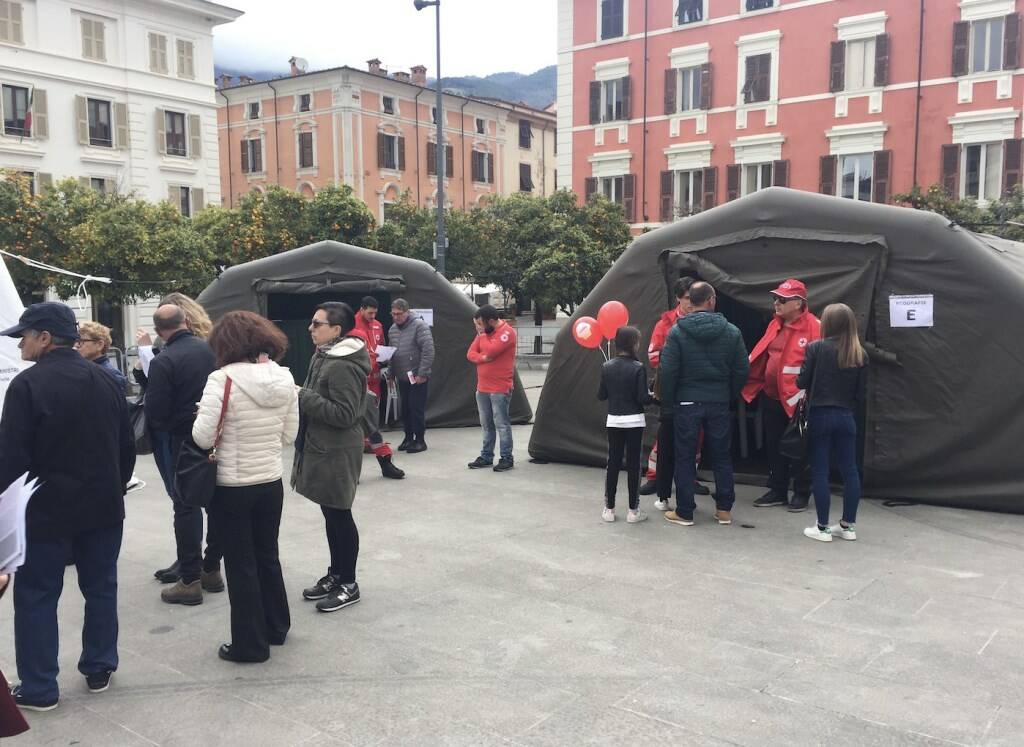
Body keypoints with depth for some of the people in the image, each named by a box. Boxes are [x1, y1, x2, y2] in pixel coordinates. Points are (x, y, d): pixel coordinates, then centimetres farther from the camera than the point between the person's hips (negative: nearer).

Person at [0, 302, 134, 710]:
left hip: (47, 508, -5)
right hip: (103, 506, 5)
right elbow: (127, 445, 9)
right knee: (101, 587, 15)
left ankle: (39, 688, 14)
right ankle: (98, 669, 25)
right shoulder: (104, 379, 4)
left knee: (36, 596, 7)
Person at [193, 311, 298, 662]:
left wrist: (202, 415, 1)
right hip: (271, 483, 5)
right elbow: (289, 435, 5)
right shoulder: (285, 379, 0)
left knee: (240, 564, 7)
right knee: (267, 556, 21)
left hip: (232, 487, -5)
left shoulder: (223, 379, -17)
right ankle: (276, 627, 36)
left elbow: (202, 437, -18)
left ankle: (250, 643, 18)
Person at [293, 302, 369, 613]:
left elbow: (344, 414, -24)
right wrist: (300, 396, 4)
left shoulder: (343, 366, -21)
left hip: (337, 453, -10)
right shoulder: (323, 356, 11)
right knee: (331, 514, 17)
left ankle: (348, 584, 14)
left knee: (340, 515, 1)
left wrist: (303, 397, -21)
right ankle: (335, 575, 30)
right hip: (319, 448, 10)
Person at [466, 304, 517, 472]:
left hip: (500, 389, -7)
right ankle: (486, 456, 20)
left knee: (501, 424, -4)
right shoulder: (484, 332, 12)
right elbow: (471, 353, 8)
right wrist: (482, 358, -13)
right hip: (482, 387, 8)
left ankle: (507, 458, 2)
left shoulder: (507, 332, -12)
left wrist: (482, 334, -8)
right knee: (486, 424, 12)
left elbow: (491, 350, -24)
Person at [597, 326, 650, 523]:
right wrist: (653, 396, 5)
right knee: (633, 464, 3)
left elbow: (601, 395, 2)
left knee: (613, 463, 10)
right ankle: (633, 511, 8)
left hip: (613, 420, 4)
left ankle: (609, 509, 14)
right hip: (634, 421, -4)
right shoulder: (637, 368, -13)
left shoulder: (607, 367, -1)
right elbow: (642, 398, -14)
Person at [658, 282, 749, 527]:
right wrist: (730, 396, 14)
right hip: (719, 403, 2)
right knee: (721, 456, 13)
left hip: (687, 403, -2)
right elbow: (741, 370, 1)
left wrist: (668, 399, 3)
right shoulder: (731, 332, -1)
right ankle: (724, 509, 18)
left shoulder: (677, 332, -8)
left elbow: (668, 371, -10)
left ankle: (684, 512, 10)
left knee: (685, 458, 6)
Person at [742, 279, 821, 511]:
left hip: (798, 400, -7)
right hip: (771, 398, 7)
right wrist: (750, 380, 4)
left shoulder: (814, 327, -13)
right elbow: (761, 355, 13)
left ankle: (801, 494, 20)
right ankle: (777, 491, 27)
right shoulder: (775, 324, 9)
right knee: (774, 447, 14)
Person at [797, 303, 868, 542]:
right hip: (846, 417, 3)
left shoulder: (816, 348, -9)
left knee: (820, 472, 2)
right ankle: (848, 525, 19)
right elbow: (861, 393, 3)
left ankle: (823, 527, 6)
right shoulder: (860, 354, 1)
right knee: (850, 470, 12)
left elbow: (802, 382, -7)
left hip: (819, 416, -3)